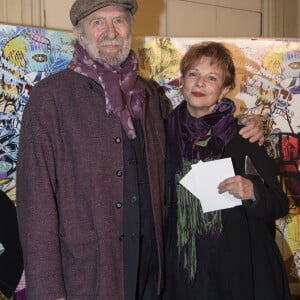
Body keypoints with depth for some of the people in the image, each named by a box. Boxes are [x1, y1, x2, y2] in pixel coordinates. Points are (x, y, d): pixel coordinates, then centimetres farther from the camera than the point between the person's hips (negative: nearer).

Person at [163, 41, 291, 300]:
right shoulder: (167, 131, -1)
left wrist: (253, 192, -22)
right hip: (184, 267, 2)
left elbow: (280, 206, -5)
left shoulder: (243, 136, -8)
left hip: (242, 270, -2)